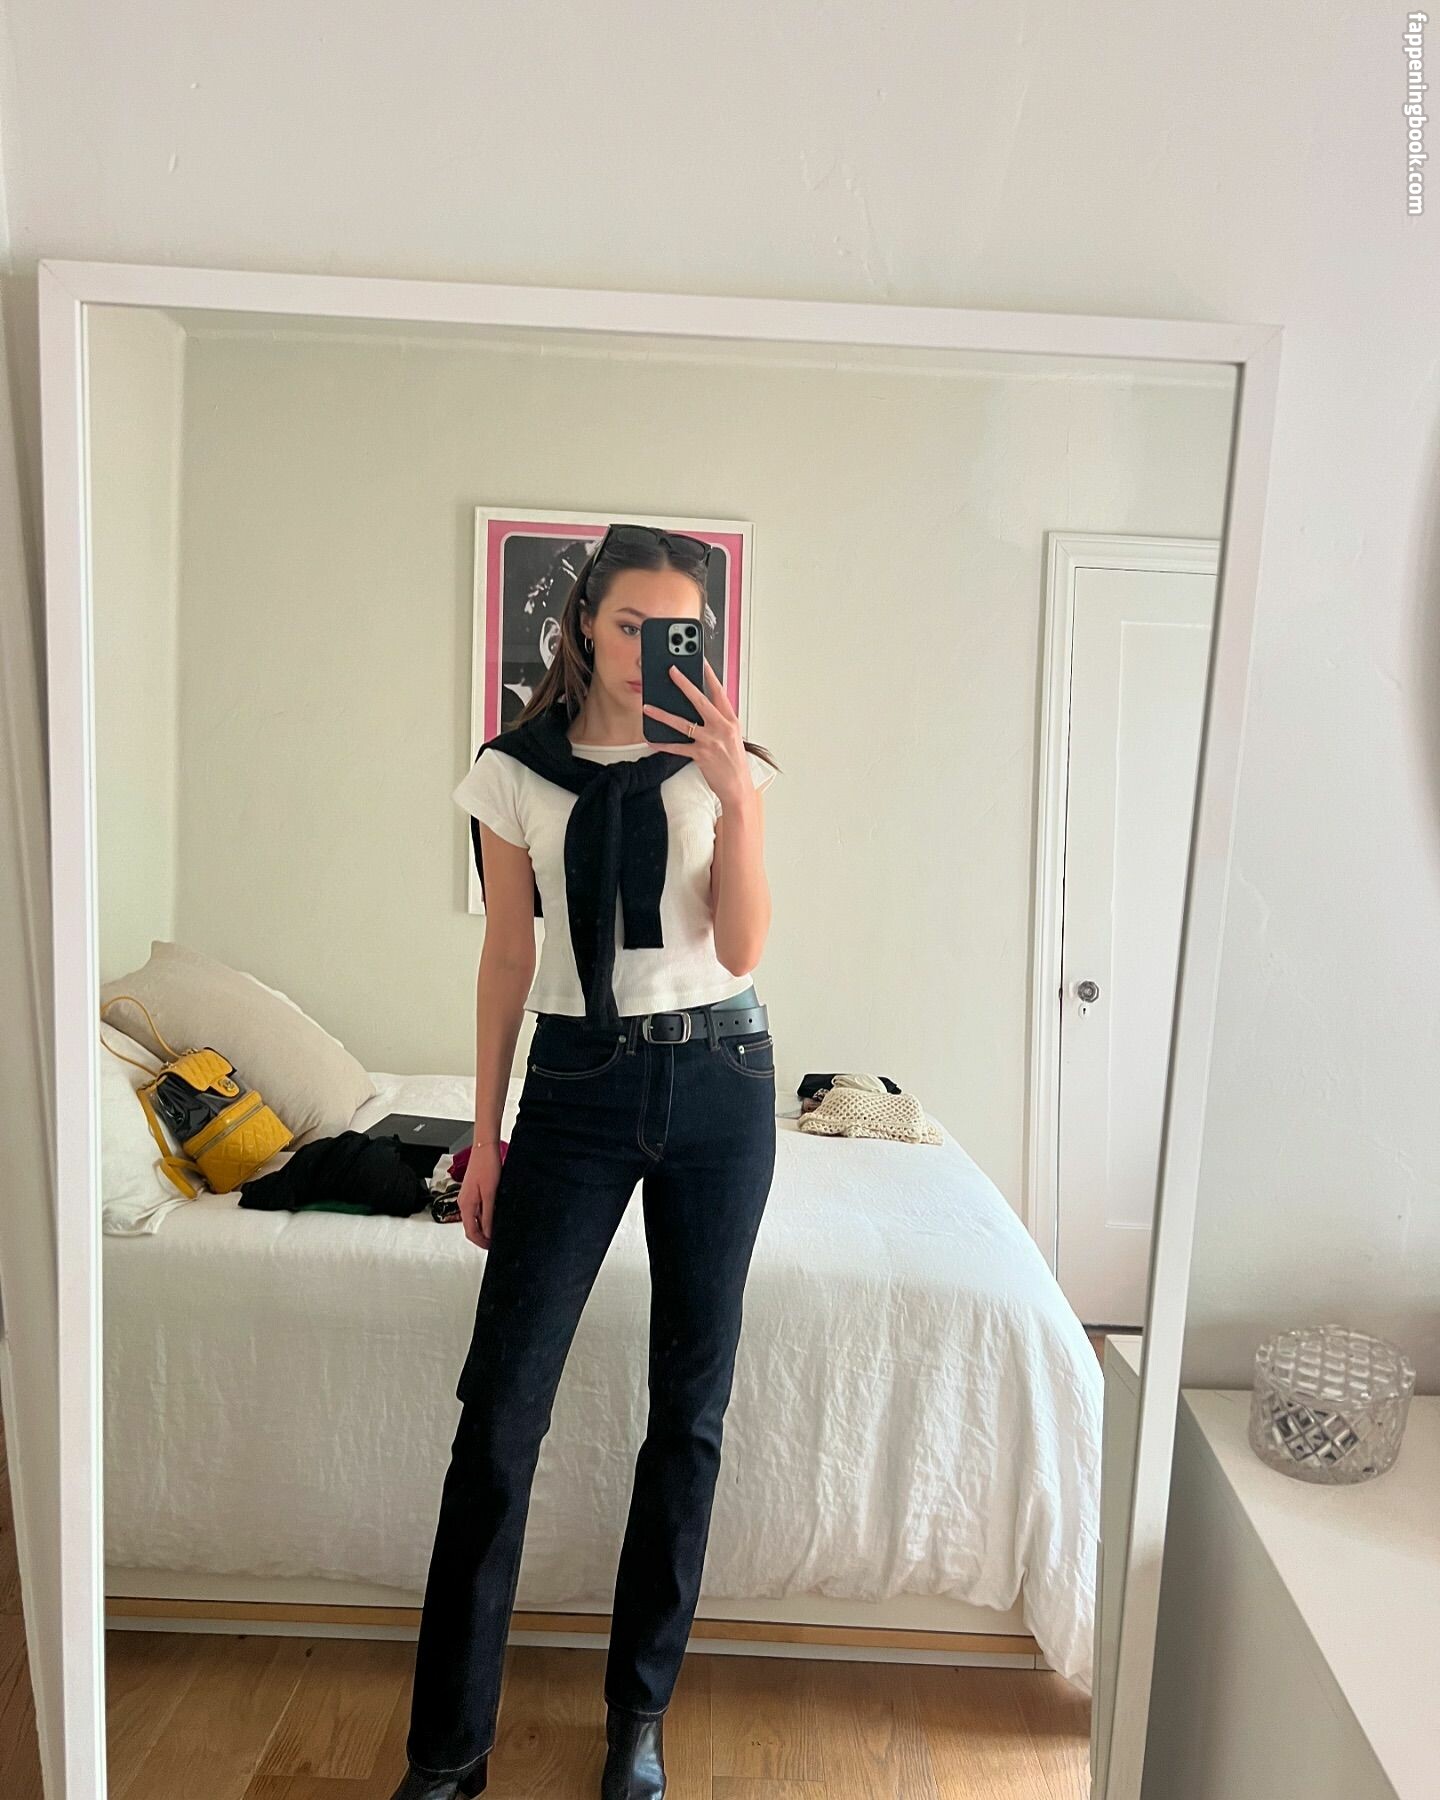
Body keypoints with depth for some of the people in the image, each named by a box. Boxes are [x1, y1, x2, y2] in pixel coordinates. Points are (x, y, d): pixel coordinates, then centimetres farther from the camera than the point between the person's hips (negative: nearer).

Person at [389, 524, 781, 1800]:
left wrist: (736, 795, -17)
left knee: (691, 1401, 8)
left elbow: (742, 950, -7)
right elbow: (507, 957, 5)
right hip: (578, 1082, 0)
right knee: (501, 1401, -2)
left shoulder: (728, 767, 2)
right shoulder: (517, 772, 2)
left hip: (717, 1082, 1)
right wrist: (487, 1131, 5)